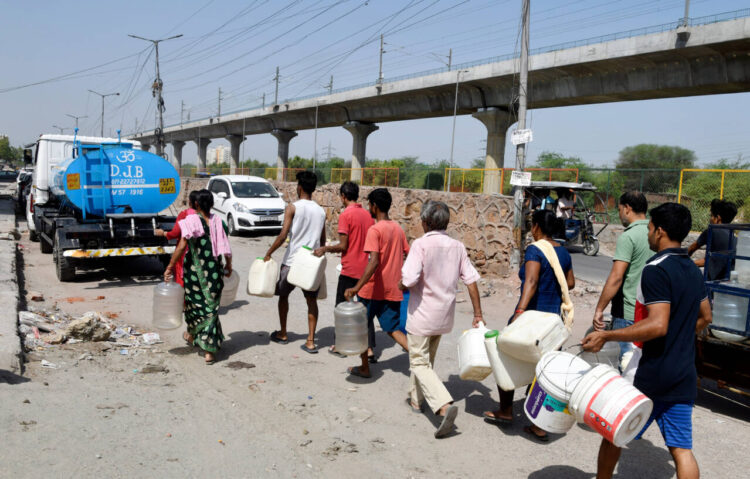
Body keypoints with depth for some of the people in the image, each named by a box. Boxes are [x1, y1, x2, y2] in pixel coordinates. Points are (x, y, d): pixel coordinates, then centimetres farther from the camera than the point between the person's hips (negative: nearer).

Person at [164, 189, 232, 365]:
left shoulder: (191, 221, -10)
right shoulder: (218, 222, -2)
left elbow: (182, 246, -18)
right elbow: (226, 250, -1)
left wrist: (170, 267, -12)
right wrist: (229, 265, 16)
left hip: (195, 271, -1)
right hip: (214, 271, 1)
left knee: (194, 303, 19)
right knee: (211, 306, 6)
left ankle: (192, 335, 43)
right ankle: (209, 349, 5)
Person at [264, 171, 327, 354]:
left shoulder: (293, 207, -8)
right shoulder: (321, 211, 7)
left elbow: (283, 235, -15)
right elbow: (323, 240, 12)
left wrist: (269, 253, -6)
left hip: (292, 261, -3)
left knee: (283, 295, 17)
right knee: (311, 300, 7)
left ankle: (282, 334, 27)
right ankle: (310, 341, 3)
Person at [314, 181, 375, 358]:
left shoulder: (346, 215, -12)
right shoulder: (368, 214, 7)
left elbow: (343, 246, -15)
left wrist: (325, 249, -2)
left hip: (350, 270, -5)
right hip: (366, 269, 6)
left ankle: (339, 345, 17)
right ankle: (369, 348, 8)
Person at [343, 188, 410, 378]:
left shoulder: (375, 230, -15)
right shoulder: (398, 229, 7)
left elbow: (374, 262, -26)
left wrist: (356, 288, -31)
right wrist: (401, 281, 25)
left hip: (374, 289, -6)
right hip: (393, 290, 6)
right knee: (392, 329, 11)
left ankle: (364, 368, 23)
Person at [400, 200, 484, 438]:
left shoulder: (421, 244, -16)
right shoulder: (457, 246, 1)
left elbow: (409, 280, -26)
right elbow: (471, 280, 0)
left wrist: (401, 285, -2)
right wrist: (478, 314, 6)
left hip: (422, 314, -6)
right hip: (444, 316, 6)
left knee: (420, 363, -1)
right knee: (427, 359, 23)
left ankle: (444, 405, -18)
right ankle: (417, 399, 37)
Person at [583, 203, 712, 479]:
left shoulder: (656, 269, -18)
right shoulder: (693, 270, 9)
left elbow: (658, 325, -26)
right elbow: (704, 317, 21)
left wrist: (606, 336, -23)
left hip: (652, 372, -7)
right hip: (684, 375, 7)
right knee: (681, 449, 8)